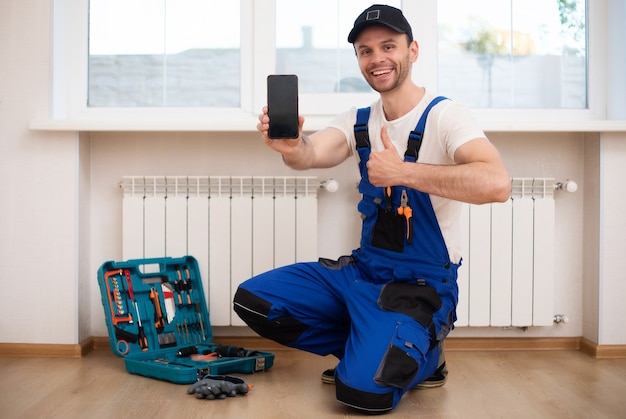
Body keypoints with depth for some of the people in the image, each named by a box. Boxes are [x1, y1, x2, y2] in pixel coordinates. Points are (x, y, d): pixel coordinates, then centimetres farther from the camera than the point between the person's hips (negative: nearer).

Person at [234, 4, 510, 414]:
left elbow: (497, 183, -32)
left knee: (363, 389, -26)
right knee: (252, 300, -3)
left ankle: (423, 354, 9)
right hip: (363, 270, 7)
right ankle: (370, 348, 10)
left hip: (421, 284, -6)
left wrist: (402, 171, -32)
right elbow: (311, 155, -16)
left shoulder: (444, 115, -15)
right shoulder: (357, 120, 4)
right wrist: (290, 146, -40)